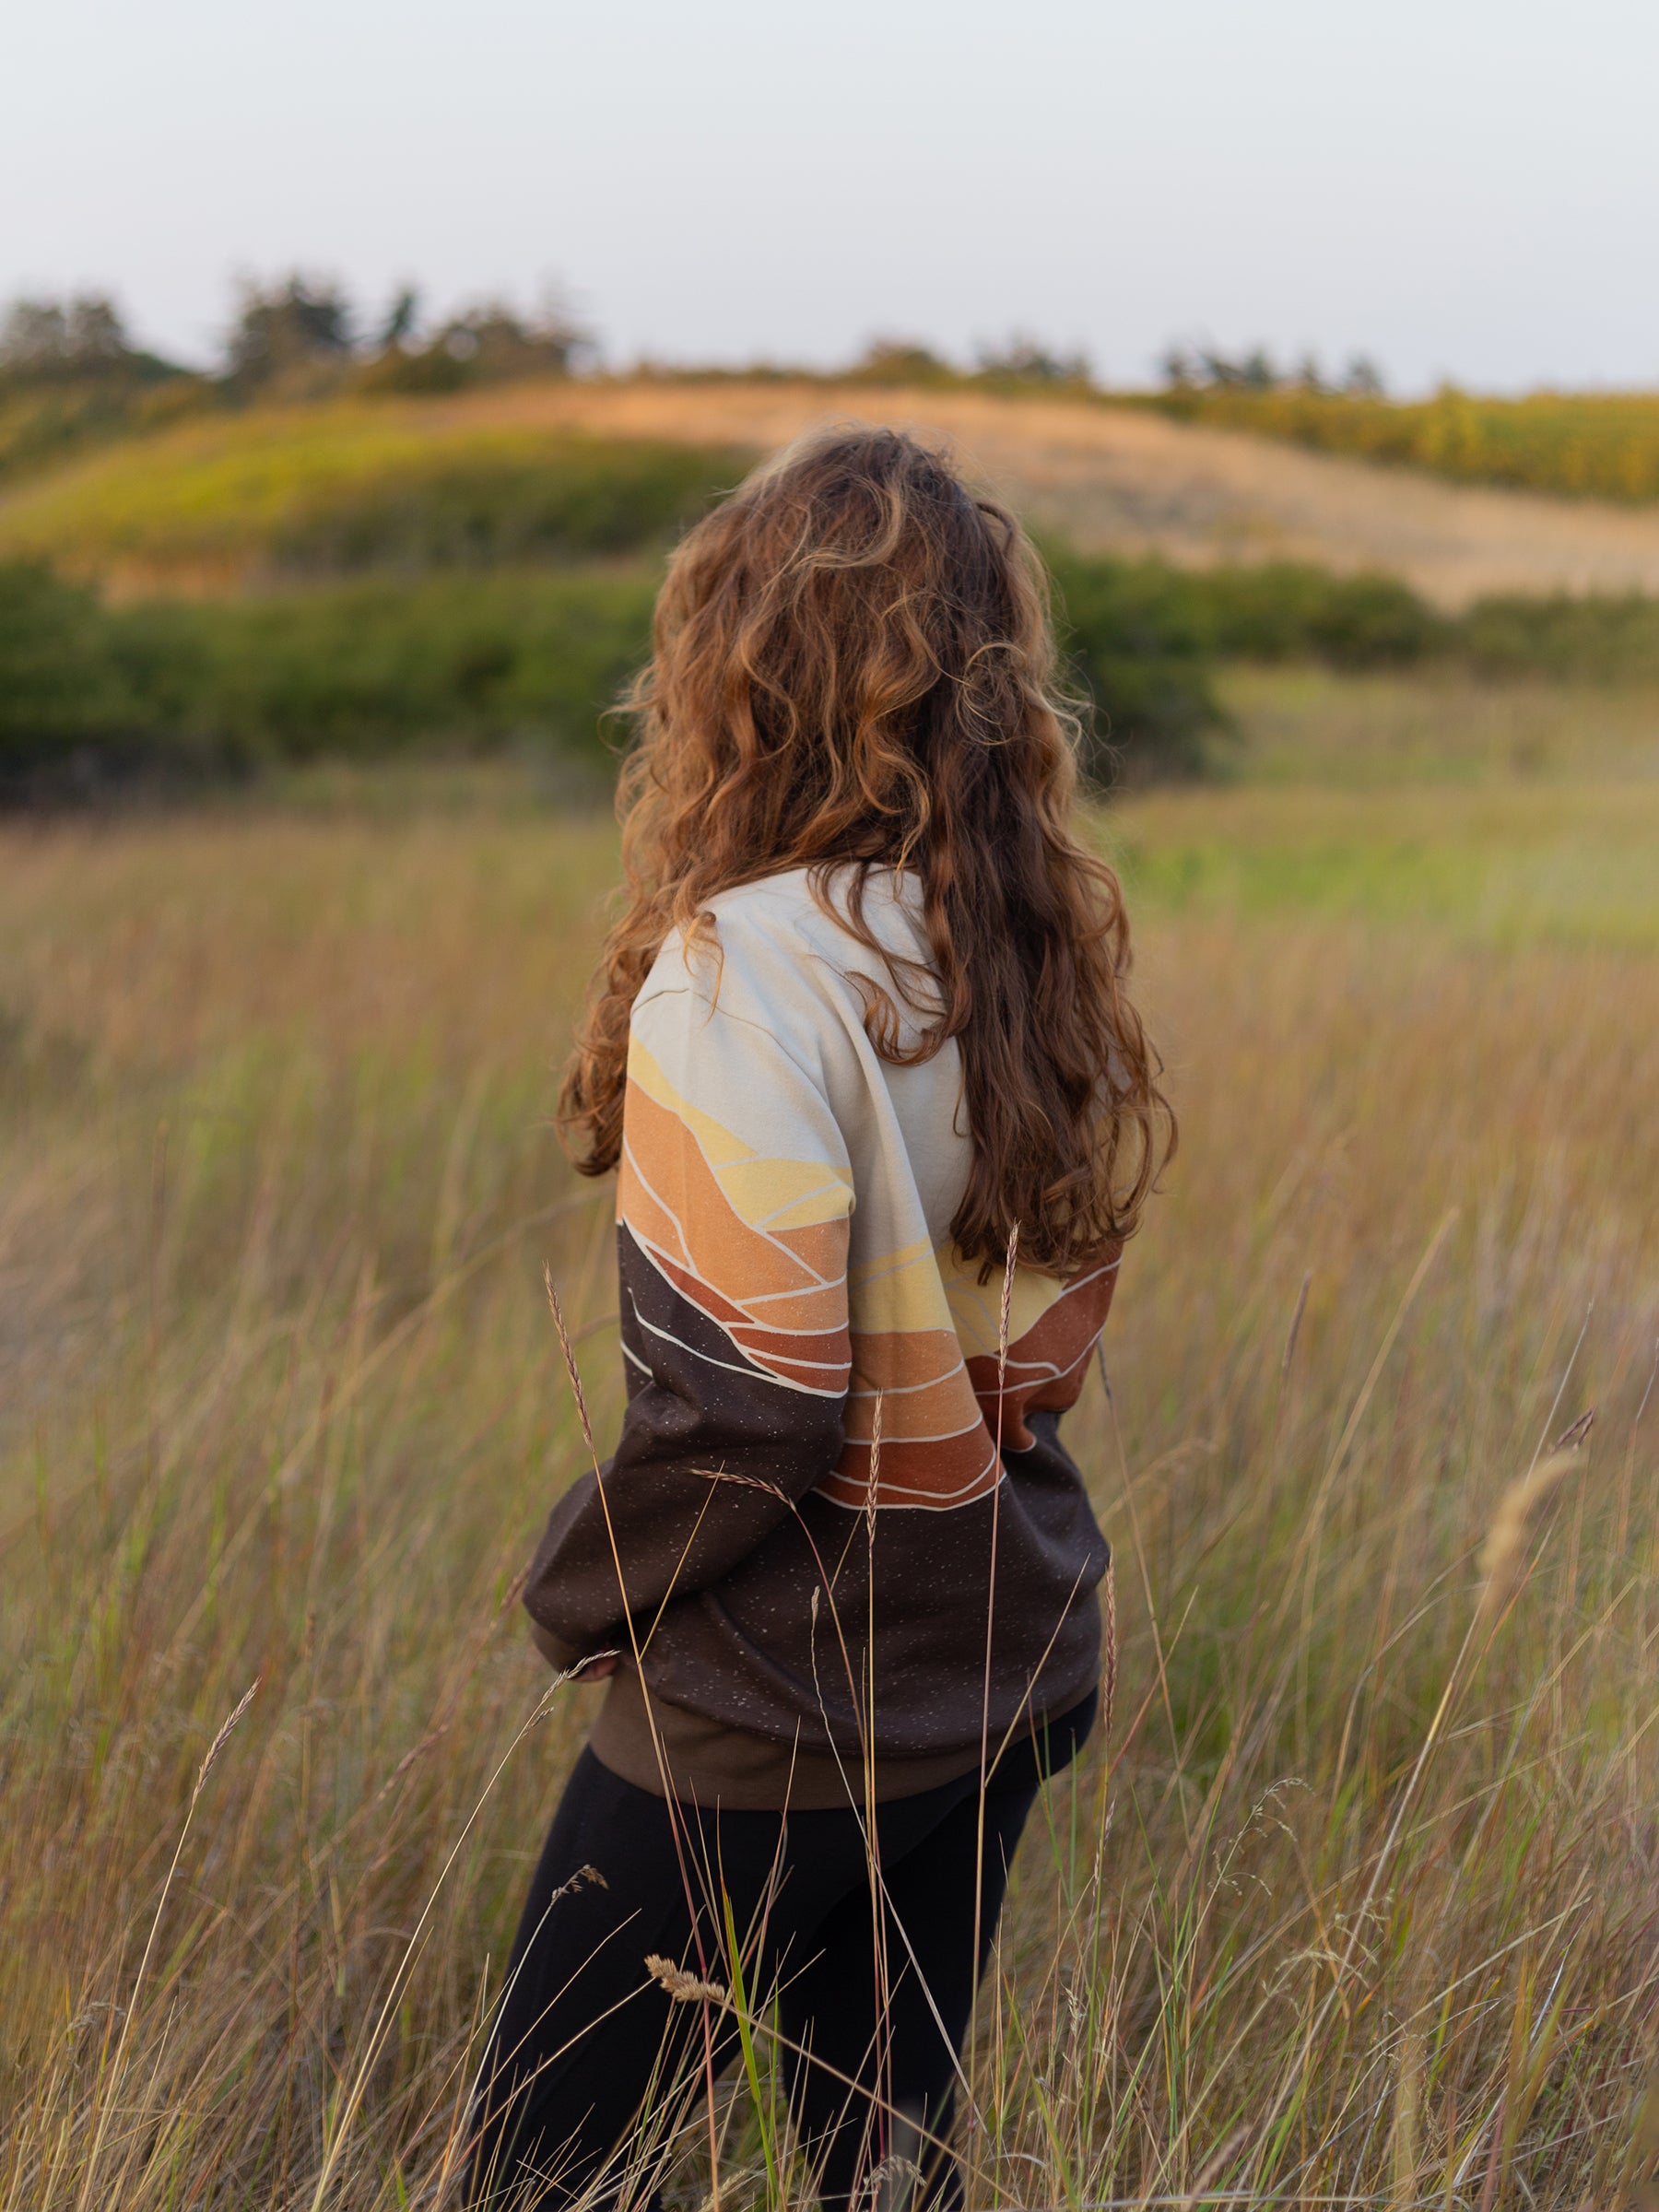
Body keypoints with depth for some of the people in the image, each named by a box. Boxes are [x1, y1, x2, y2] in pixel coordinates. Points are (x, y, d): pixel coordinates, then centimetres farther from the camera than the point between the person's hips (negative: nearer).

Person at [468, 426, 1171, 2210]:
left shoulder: (750, 974, -23)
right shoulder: (1045, 951, 1)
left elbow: (735, 1411, -22)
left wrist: (578, 1596, -5)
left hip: (775, 1728, -7)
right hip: (1010, 1673, 7)